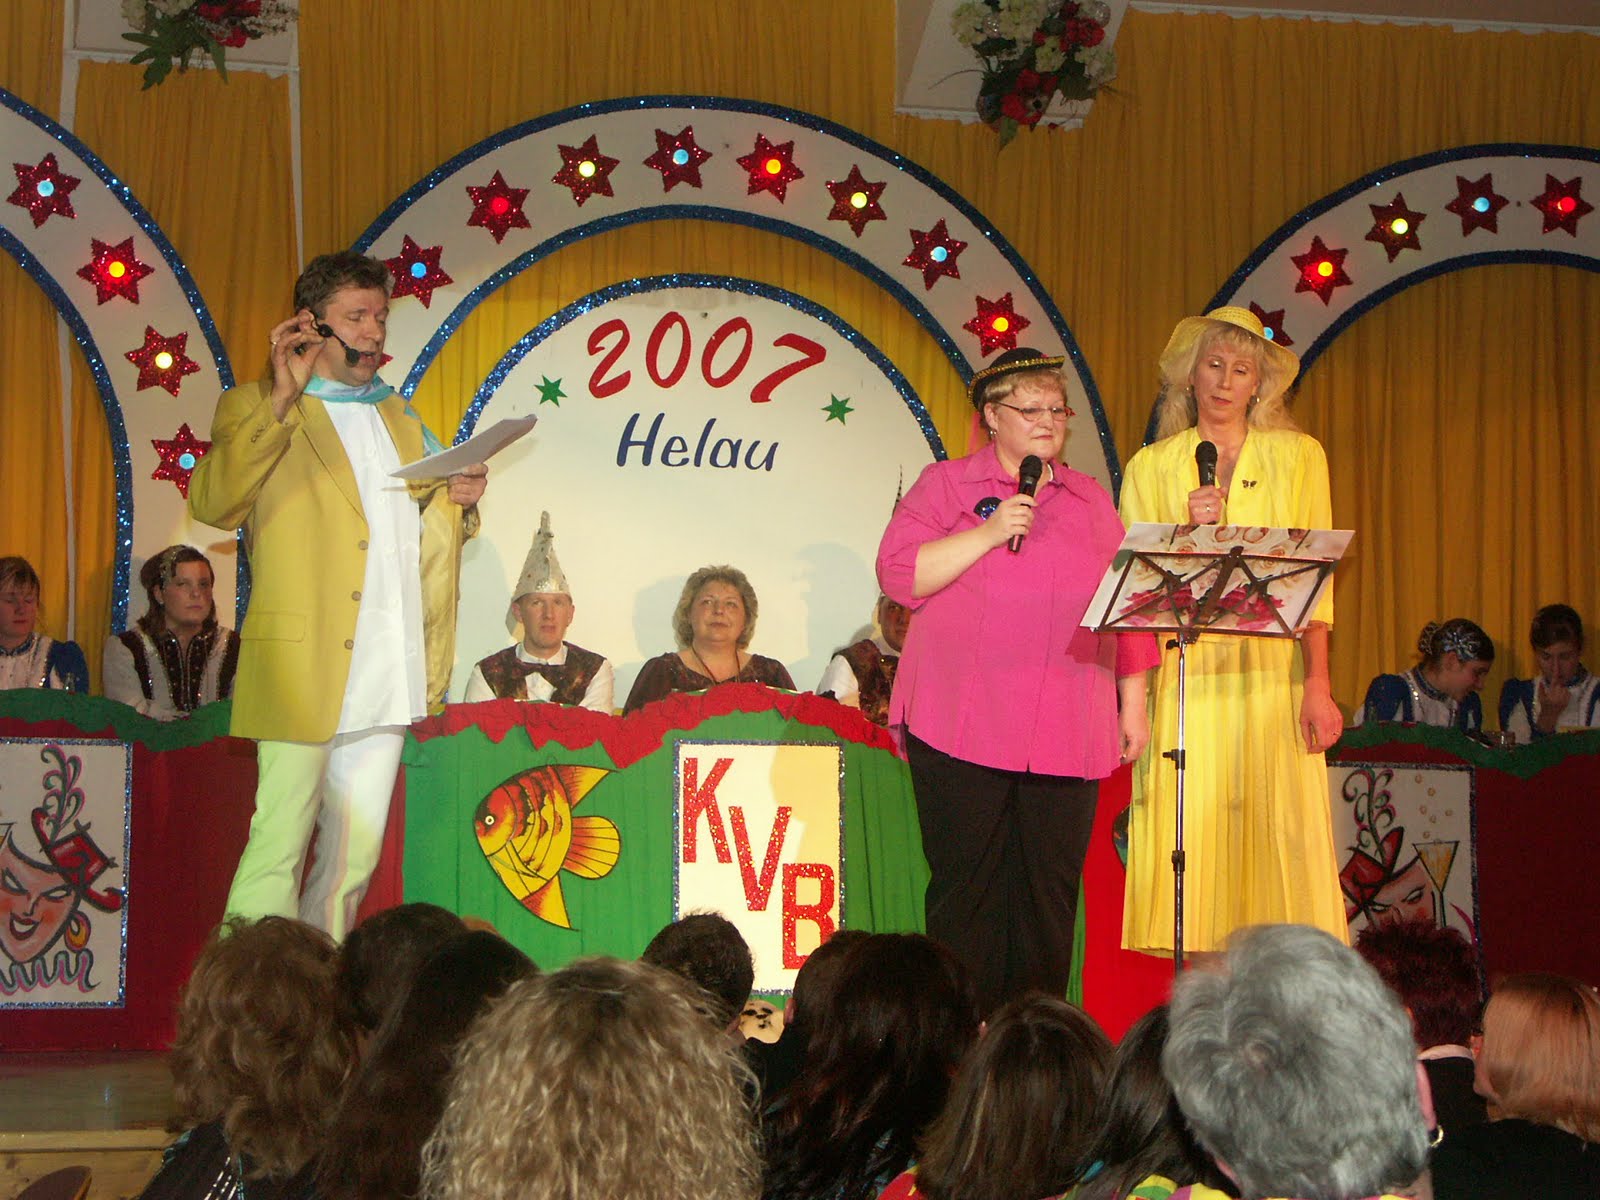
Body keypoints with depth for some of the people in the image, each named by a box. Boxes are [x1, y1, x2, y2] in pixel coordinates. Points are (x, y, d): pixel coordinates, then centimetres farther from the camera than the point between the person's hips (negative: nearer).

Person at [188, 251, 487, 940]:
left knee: (355, 857, 9)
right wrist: (282, 400, -20)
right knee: (279, 848, -12)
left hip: (386, 678, 7)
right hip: (303, 670, -6)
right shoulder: (256, 410, 2)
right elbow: (213, 504, -15)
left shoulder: (398, 415, 23)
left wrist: (459, 498, 6)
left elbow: (424, 529, 29)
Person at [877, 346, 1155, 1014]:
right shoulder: (946, 485, 7)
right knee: (967, 885, -3)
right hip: (964, 727, -3)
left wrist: (1133, 704, 14)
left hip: (1068, 728, 3)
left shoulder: (1091, 501, 19)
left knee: (1051, 890, 1)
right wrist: (989, 533, -12)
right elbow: (899, 575, -5)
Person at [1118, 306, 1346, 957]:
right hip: (1185, 678, 0)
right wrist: (1188, 533, -11)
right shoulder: (1151, 466, 12)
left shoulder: (1298, 457, 11)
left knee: (1283, 840, -7)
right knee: (1187, 841, -6)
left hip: (1273, 672, 0)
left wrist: (1317, 684, -7)